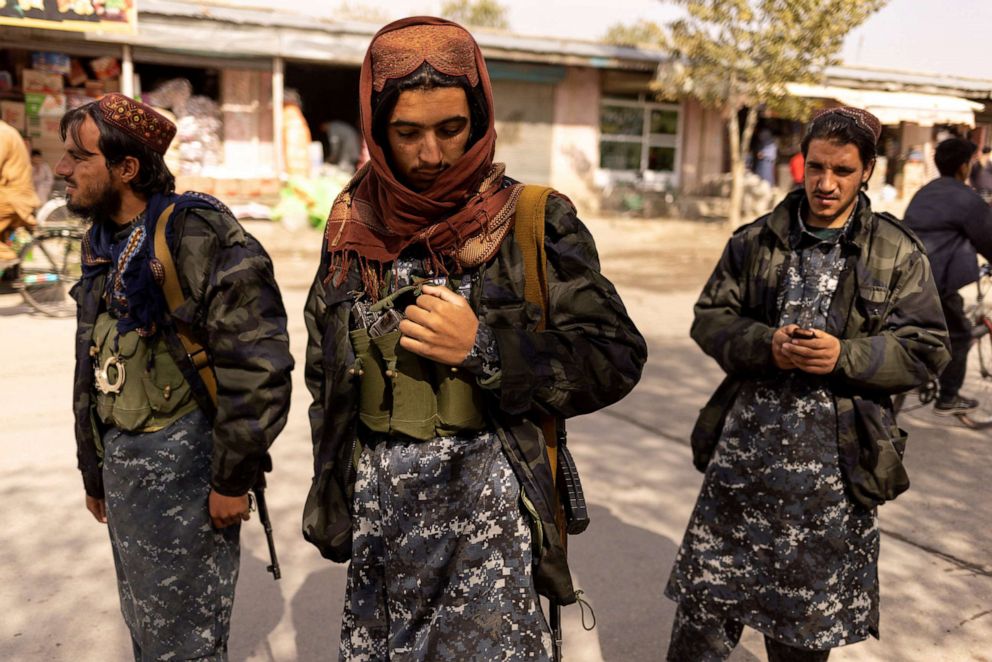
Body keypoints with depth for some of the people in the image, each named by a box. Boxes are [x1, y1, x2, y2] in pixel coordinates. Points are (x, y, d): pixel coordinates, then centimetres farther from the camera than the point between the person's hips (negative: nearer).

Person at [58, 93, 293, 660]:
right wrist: (94, 470, 20)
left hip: (185, 465, -8)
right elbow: (93, 364, 17)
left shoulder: (200, 236, -18)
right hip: (121, 462, 8)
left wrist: (233, 478, -17)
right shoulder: (101, 242, 9)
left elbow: (258, 365, -21)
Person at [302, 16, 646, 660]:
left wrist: (483, 349, -20)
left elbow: (616, 358, -8)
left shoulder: (536, 221, -9)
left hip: (488, 506, -4)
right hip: (379, 509, 4)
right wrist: (333, 484, 16)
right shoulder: (354, 222, 3)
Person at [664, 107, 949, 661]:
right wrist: (766, 345, -15)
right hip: (746, 443, 1)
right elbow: (710, 318, 4)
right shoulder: (754, 241, 5)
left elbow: (926, 348, -1)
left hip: (834, 459, -1)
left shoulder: (899, 254, 1)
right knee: (707, 594, 9)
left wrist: (846, 355, -18)